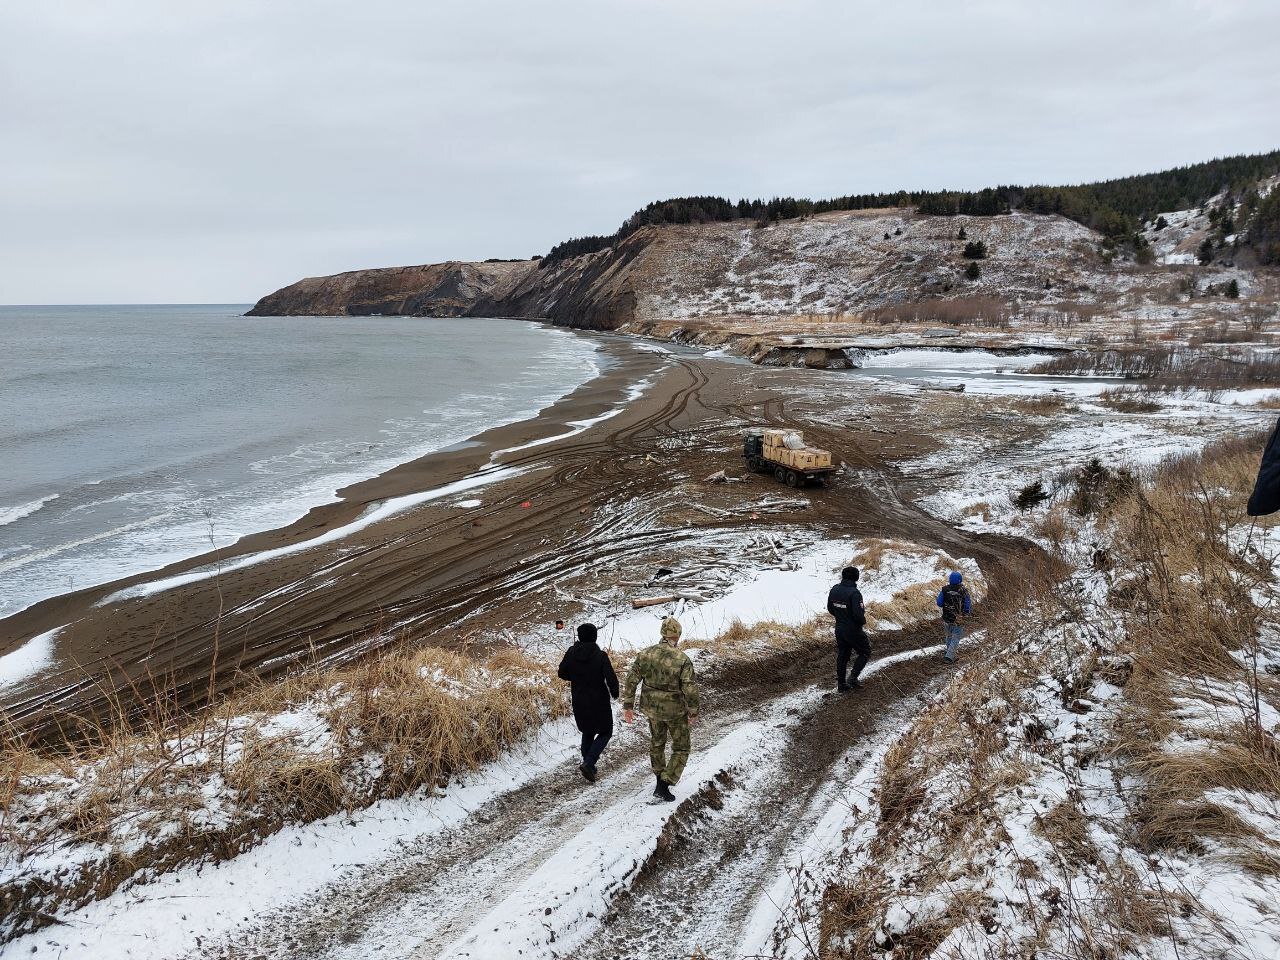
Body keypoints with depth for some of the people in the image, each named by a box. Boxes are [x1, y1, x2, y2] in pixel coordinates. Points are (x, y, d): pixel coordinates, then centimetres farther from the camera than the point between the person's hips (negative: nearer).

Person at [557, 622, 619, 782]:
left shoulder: (571, 653, -7)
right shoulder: (600, 656, -19)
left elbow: (562, 673, 3)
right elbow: (611, 679, -21)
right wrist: (614, 693, -1)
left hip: (579, 702, 4)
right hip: (599, 702, -4)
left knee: (587, 732, 23)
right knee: (605, 732, 12)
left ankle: (589, 764, 25)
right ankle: (588, 763, -4)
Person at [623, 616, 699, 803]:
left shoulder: (645, 653, -9)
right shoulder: (682, 659, -22)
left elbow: (631, 680, -5)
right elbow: (690, 689, -21)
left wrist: (628, 705, 5)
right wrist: (693, 712, -5)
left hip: (651, 708, 5)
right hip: (675, 710, -4)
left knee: (657, 741, 28)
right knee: (681, 749, 14)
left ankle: (661, 778, 43)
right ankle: (663, 786, 5)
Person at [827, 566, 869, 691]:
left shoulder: (834, 590, -2)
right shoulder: (854, 593, -24)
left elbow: (830, 608, 8)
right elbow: (858, 614, -27)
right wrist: (863, 621, -6)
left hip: (839, 629, 7)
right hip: (853, 631, -7)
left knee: (842, 655, 18)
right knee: (865, 652, 13)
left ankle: (841, 684, 24)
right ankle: (853, 678, 5)